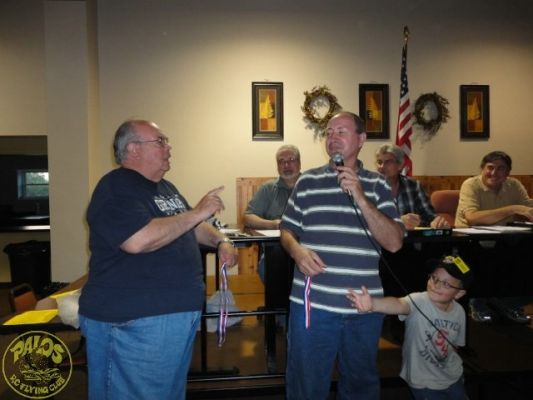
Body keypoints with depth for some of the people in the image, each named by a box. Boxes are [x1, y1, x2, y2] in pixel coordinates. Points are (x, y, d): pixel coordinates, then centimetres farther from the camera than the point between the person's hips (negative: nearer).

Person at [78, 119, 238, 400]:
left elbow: (189, 227, 26)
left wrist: (220, 241, 7)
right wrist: (197, 212, -23)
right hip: (133, 321, -9)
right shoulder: (116, 188, -15)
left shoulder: (164, 186, 15)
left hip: (179, 312, 9)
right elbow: (138, 240, -32)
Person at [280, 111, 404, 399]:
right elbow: (287, 231, 9)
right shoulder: (307, 181, 5)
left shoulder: (377, 185, 4)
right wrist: (297, 250, -14)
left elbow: (394, 243, -4)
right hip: (312, 304, -1)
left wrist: (360, 197, -14)